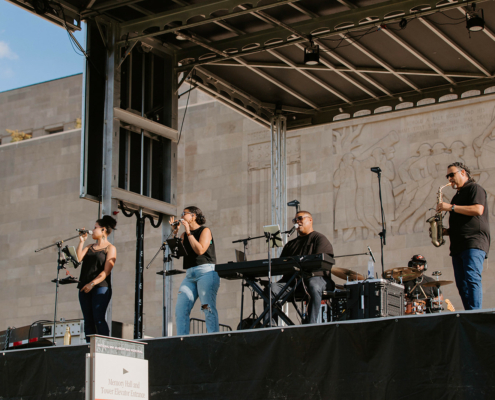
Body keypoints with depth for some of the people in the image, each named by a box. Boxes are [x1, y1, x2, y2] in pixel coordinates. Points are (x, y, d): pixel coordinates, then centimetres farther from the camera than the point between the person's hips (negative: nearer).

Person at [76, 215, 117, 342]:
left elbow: (106, 271, -8)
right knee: (88, 320, 0)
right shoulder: (90, 247, 21)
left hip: (100, 287, -6)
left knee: (98, 319, -18)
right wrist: (81, 241, 6)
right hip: (84, 288, 6)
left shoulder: (110, 248, 2)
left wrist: (93, 283, -18)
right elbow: (78, 258, 5)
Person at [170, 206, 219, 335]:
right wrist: (175, 232, 9)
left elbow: (200, 250, -11)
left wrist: (189, 233, -7)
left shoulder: (205, 231, 4)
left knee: (208, 308, -16)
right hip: (190, 275, 6)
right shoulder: (184, 235, 22)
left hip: (206, 272, -6)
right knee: (181, 309, -7)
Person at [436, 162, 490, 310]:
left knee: (472, 278, -21)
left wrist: (451, 207, -13)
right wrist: (446, 231, 14)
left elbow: (478, 209, -15)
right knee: (462, 284, 0)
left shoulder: (474, 188, 3)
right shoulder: (457, 196, 28)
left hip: (474, 243, -9)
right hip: (458, 246, 9)